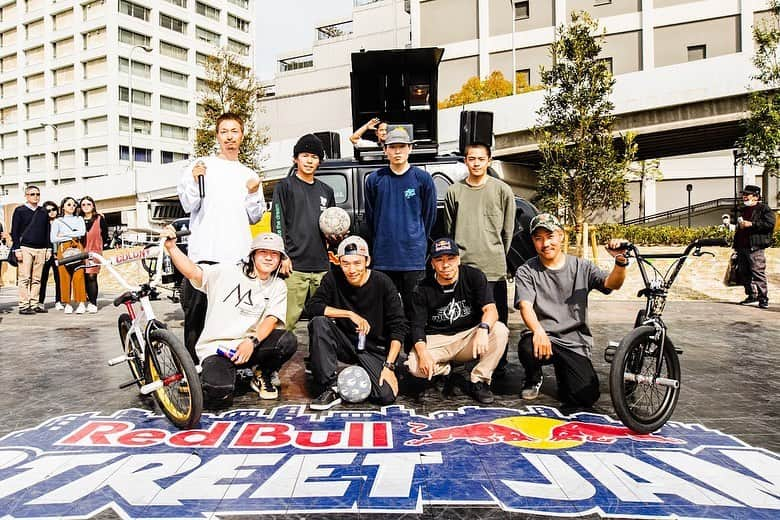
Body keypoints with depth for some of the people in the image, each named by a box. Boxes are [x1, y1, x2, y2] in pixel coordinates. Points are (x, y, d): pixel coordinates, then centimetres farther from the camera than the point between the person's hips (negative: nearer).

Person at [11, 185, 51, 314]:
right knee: (25, 278, -6)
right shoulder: (20, 211, 4)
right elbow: (14, 231, 1)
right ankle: (23, 305, -4)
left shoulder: (43, 212, 15)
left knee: (37, 279, 3)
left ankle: (34, 304, 7)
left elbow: (47, 232, 19)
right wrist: (17, 249, -7)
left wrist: (48, 248, 12)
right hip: (25, 248, -4)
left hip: (41, 249, 4)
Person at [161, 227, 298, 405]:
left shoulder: (278, 286, 7)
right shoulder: (228, 272, -1)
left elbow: (271, 320, -6)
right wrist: (171, 247, -29)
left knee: (288, 341, -24)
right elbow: (192, 271, -13)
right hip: (215, 347, -3)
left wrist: (252, 341, -25)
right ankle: (213, 376, 10)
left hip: (248, 345, 3)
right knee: (219, 396, -29)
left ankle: (262, 376, 6)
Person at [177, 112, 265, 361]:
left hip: (239, 255, 3)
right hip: (205, 253, -3)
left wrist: (253, 193, -3)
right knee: (197, 312, 0)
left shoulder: (249, 175, 18)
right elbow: (189, 206, 1)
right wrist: (195, 180, -14)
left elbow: (254, 217, 14)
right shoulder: (201, 166, 7)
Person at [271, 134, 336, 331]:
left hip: (322, 266, 5)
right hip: (294, 265, -4)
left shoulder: (326, 191, 19)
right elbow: (277, 222, -2)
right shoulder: (285, 186, 6)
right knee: (288, 319, -9)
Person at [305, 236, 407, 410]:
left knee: (387, 396, -23)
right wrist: (350, 314, -23)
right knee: (318, 322, -27)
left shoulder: (383, 284, -12)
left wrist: (389, 366, -17)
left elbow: (398, 327, -11)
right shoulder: (334, 278, -7)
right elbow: (313, 306, -16)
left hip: (374, 349, -1)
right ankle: (331, 389, -19)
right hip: (344, 342, 2)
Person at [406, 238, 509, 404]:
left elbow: (491, 309, -17)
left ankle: (479, 381, -11)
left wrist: (483, 329, -40)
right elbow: (417, 326, -9)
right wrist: (422, 353, -29)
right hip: (437, 339, 0)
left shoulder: (474, 276, -7)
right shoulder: (423, 289, -6)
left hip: (470, 334, 1)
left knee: (500, 330, -28)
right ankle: (444, 369, 8)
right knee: (414, 366, -28)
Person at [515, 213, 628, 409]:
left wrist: (620, 261, -29)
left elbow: (612, 283, -7)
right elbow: (525, 307, -12)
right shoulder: (526, 271, 2)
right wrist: (538, 331, -33)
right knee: (527, 347, -36)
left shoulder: (581, 267, 8)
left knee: (586, 397, -16)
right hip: (544, 337, -1)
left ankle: (562, 373, 22)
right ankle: (533, 379, 3)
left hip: (575, 343, 1)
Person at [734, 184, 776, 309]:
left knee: (758, 272, -11)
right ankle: (752, 295, 20)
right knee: (744, 273, 10)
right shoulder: (743, 210, 23)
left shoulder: (764, 209, 0)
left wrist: (751, 224, -16)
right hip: (741, 247, 8)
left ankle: (763, 298, -7)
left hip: (755, 247, -8)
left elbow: (770, 224, -15)